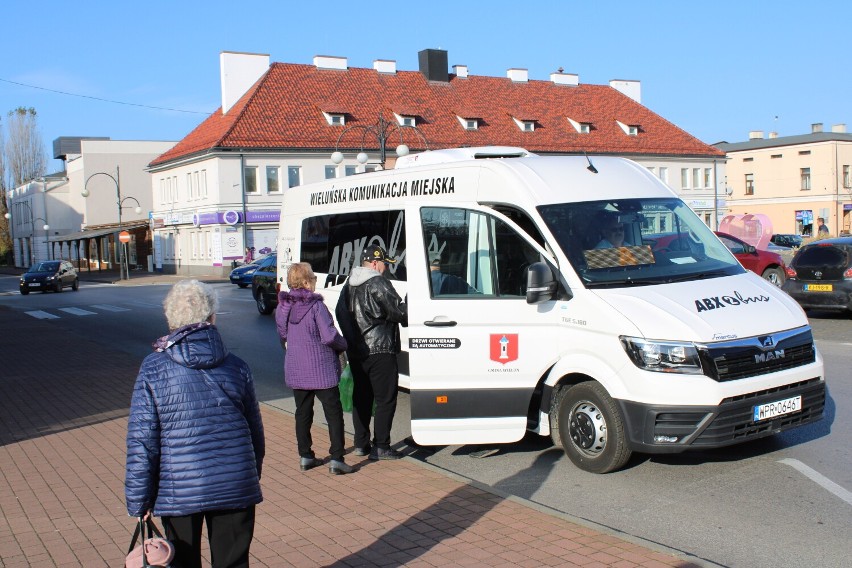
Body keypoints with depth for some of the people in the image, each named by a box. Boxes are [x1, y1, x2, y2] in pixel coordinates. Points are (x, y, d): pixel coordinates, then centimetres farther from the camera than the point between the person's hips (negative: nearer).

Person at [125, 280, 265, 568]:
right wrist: (253, 477, 23)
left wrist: (139, 500, 0)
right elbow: (255, 430, 9)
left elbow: (141, 441, -8)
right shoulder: (236, 366, 1)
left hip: (180, 491, -2)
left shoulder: (153, 369, -7)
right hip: (235, 487, 2)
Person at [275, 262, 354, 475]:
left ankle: (305, 456, 23)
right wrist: (343, 345, 0)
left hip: (295, 371, 6)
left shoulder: (282, 307, 2)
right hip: (321, 370, -6)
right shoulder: (316, 306, -17)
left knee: (303, 413, 17)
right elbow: (329, 337, -19)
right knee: (333, 413, 2)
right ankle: (336, 459, 0)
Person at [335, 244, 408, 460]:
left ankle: (361, 444, 20)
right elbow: (399, 313, -15)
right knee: (385, 399, -1)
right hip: (379, 351, -8)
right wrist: (411, 309, 4)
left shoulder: (349, 285, 11)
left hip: (355, 351, 8)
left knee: (361, 397, 15)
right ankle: (381, 447, 0)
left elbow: (340, 312, 18)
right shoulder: (378, 284, -14)